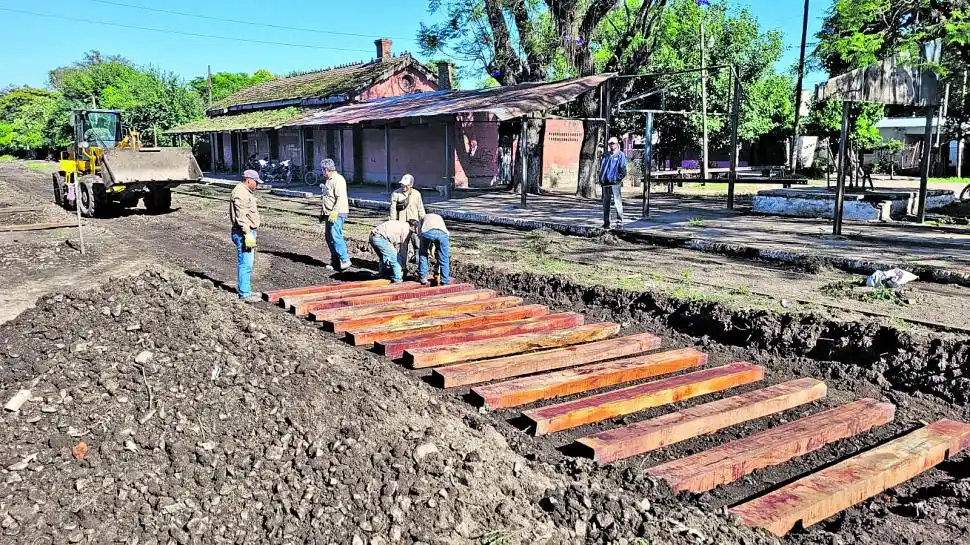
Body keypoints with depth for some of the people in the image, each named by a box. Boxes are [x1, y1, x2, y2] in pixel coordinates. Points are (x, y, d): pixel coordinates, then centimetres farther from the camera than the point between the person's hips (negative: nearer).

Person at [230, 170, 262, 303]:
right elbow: (241, 216, -23)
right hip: (243, 233, -11)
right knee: (245, 264, -8)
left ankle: (241, 289, 27)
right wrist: (248, 234, -26)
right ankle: (244, 294, -5)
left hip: (249, 232, 11)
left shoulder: (246, 192, 19)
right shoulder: (240, 193, -16)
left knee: (247, 263, 17)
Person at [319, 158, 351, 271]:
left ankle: (345, 260, -13)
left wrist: (334, 212, -26)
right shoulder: (328, 180, 19)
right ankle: (335, 260, 17)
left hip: (337, 214, -10)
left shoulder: (338, 180, -13)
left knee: (335, 236, -15)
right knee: (329, 237, 10)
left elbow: (340, 198, -22)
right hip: (330, 214, 10)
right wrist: (324, 213, 25)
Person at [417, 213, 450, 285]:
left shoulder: (423, 218, 42)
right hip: (442, 232, 1)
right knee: (444, 259, 18)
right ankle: (445, 282, 20)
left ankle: (422, 277, 30)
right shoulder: (440, 218, 46)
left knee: (423, 254, 27)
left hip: (427, 232, -1)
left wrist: (427, 250, 36)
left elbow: (419, 234, 31)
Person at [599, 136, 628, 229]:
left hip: (615, 183, -6)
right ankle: (606, 222, 13)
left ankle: (620, 221, -6)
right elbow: (601, 168, 22)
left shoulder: (621, 155, 2)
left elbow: (623, 169, -4)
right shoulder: (606, 156, 19)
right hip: (605, 183, 6)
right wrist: (601, 179, 10)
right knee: (605, 203, 7)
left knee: (617, 202, -9)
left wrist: (618, 179, -13)